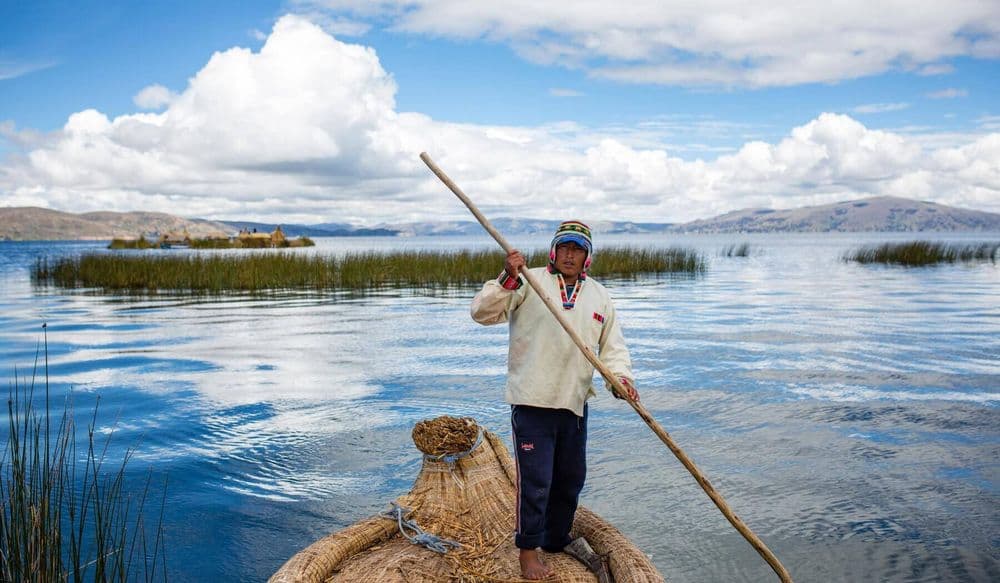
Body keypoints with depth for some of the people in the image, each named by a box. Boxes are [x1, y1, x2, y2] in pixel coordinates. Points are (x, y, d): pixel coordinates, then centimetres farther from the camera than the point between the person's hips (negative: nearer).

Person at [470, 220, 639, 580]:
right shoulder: (529, 282, -4)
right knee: (535, 480, -3)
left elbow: (612, 346, 10)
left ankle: (556, 542, 38)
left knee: (570, 479, 18)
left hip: (575, 402, 6)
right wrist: (508, 280, -25)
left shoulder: (599, 297, 10)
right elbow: (482, 313, -11)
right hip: (532, 401, -5)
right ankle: (528, 551, 16)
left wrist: (620, 377, -9)